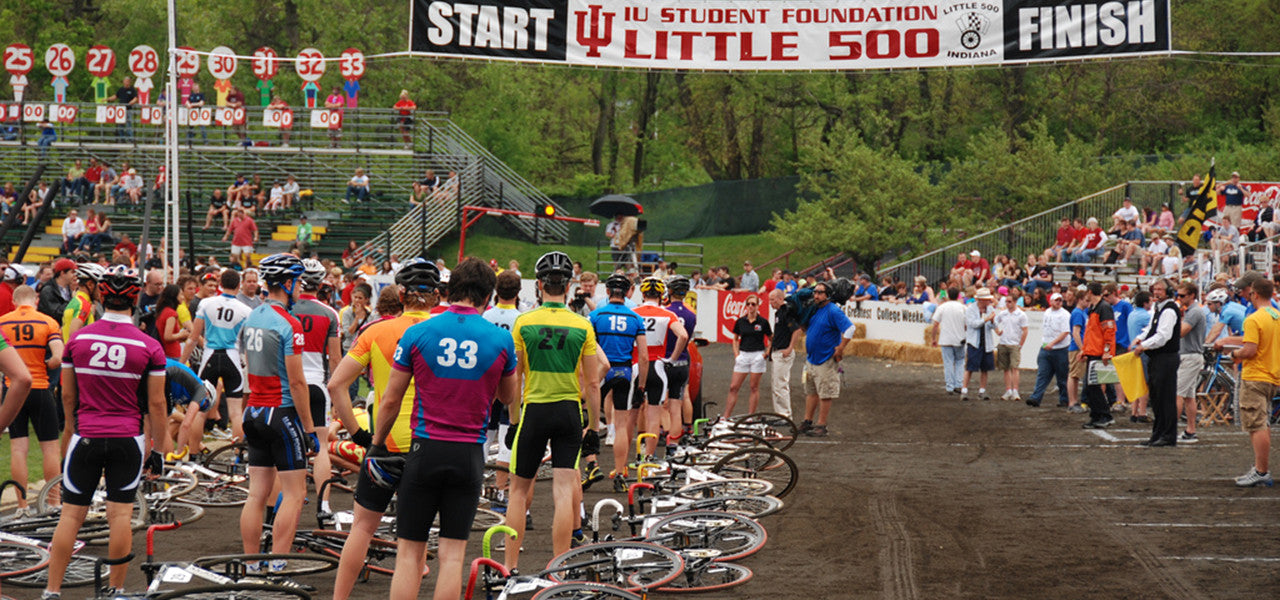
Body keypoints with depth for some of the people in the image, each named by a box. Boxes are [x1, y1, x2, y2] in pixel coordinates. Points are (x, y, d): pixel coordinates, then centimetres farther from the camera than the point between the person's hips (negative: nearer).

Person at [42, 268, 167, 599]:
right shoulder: (149, 347, -7)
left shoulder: (77, 340, -2)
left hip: (86, 436, 1)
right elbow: (156, 404, -4)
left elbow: (67, 396, 7)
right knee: (120, 514, 6)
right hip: (128, 440, -1)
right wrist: (159, 448, 8)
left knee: (71, 514, 5)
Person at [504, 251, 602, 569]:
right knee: (563, 491, 0)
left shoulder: (524, 323, -3)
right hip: (569, 412, 1)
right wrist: (593, 427, 9)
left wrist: (514, 421, 8)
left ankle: (510, 566, 12)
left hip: (534, 410, -1)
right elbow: (593, 384, 1)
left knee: (519, 489, 11)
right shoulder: (582, 326, -1)